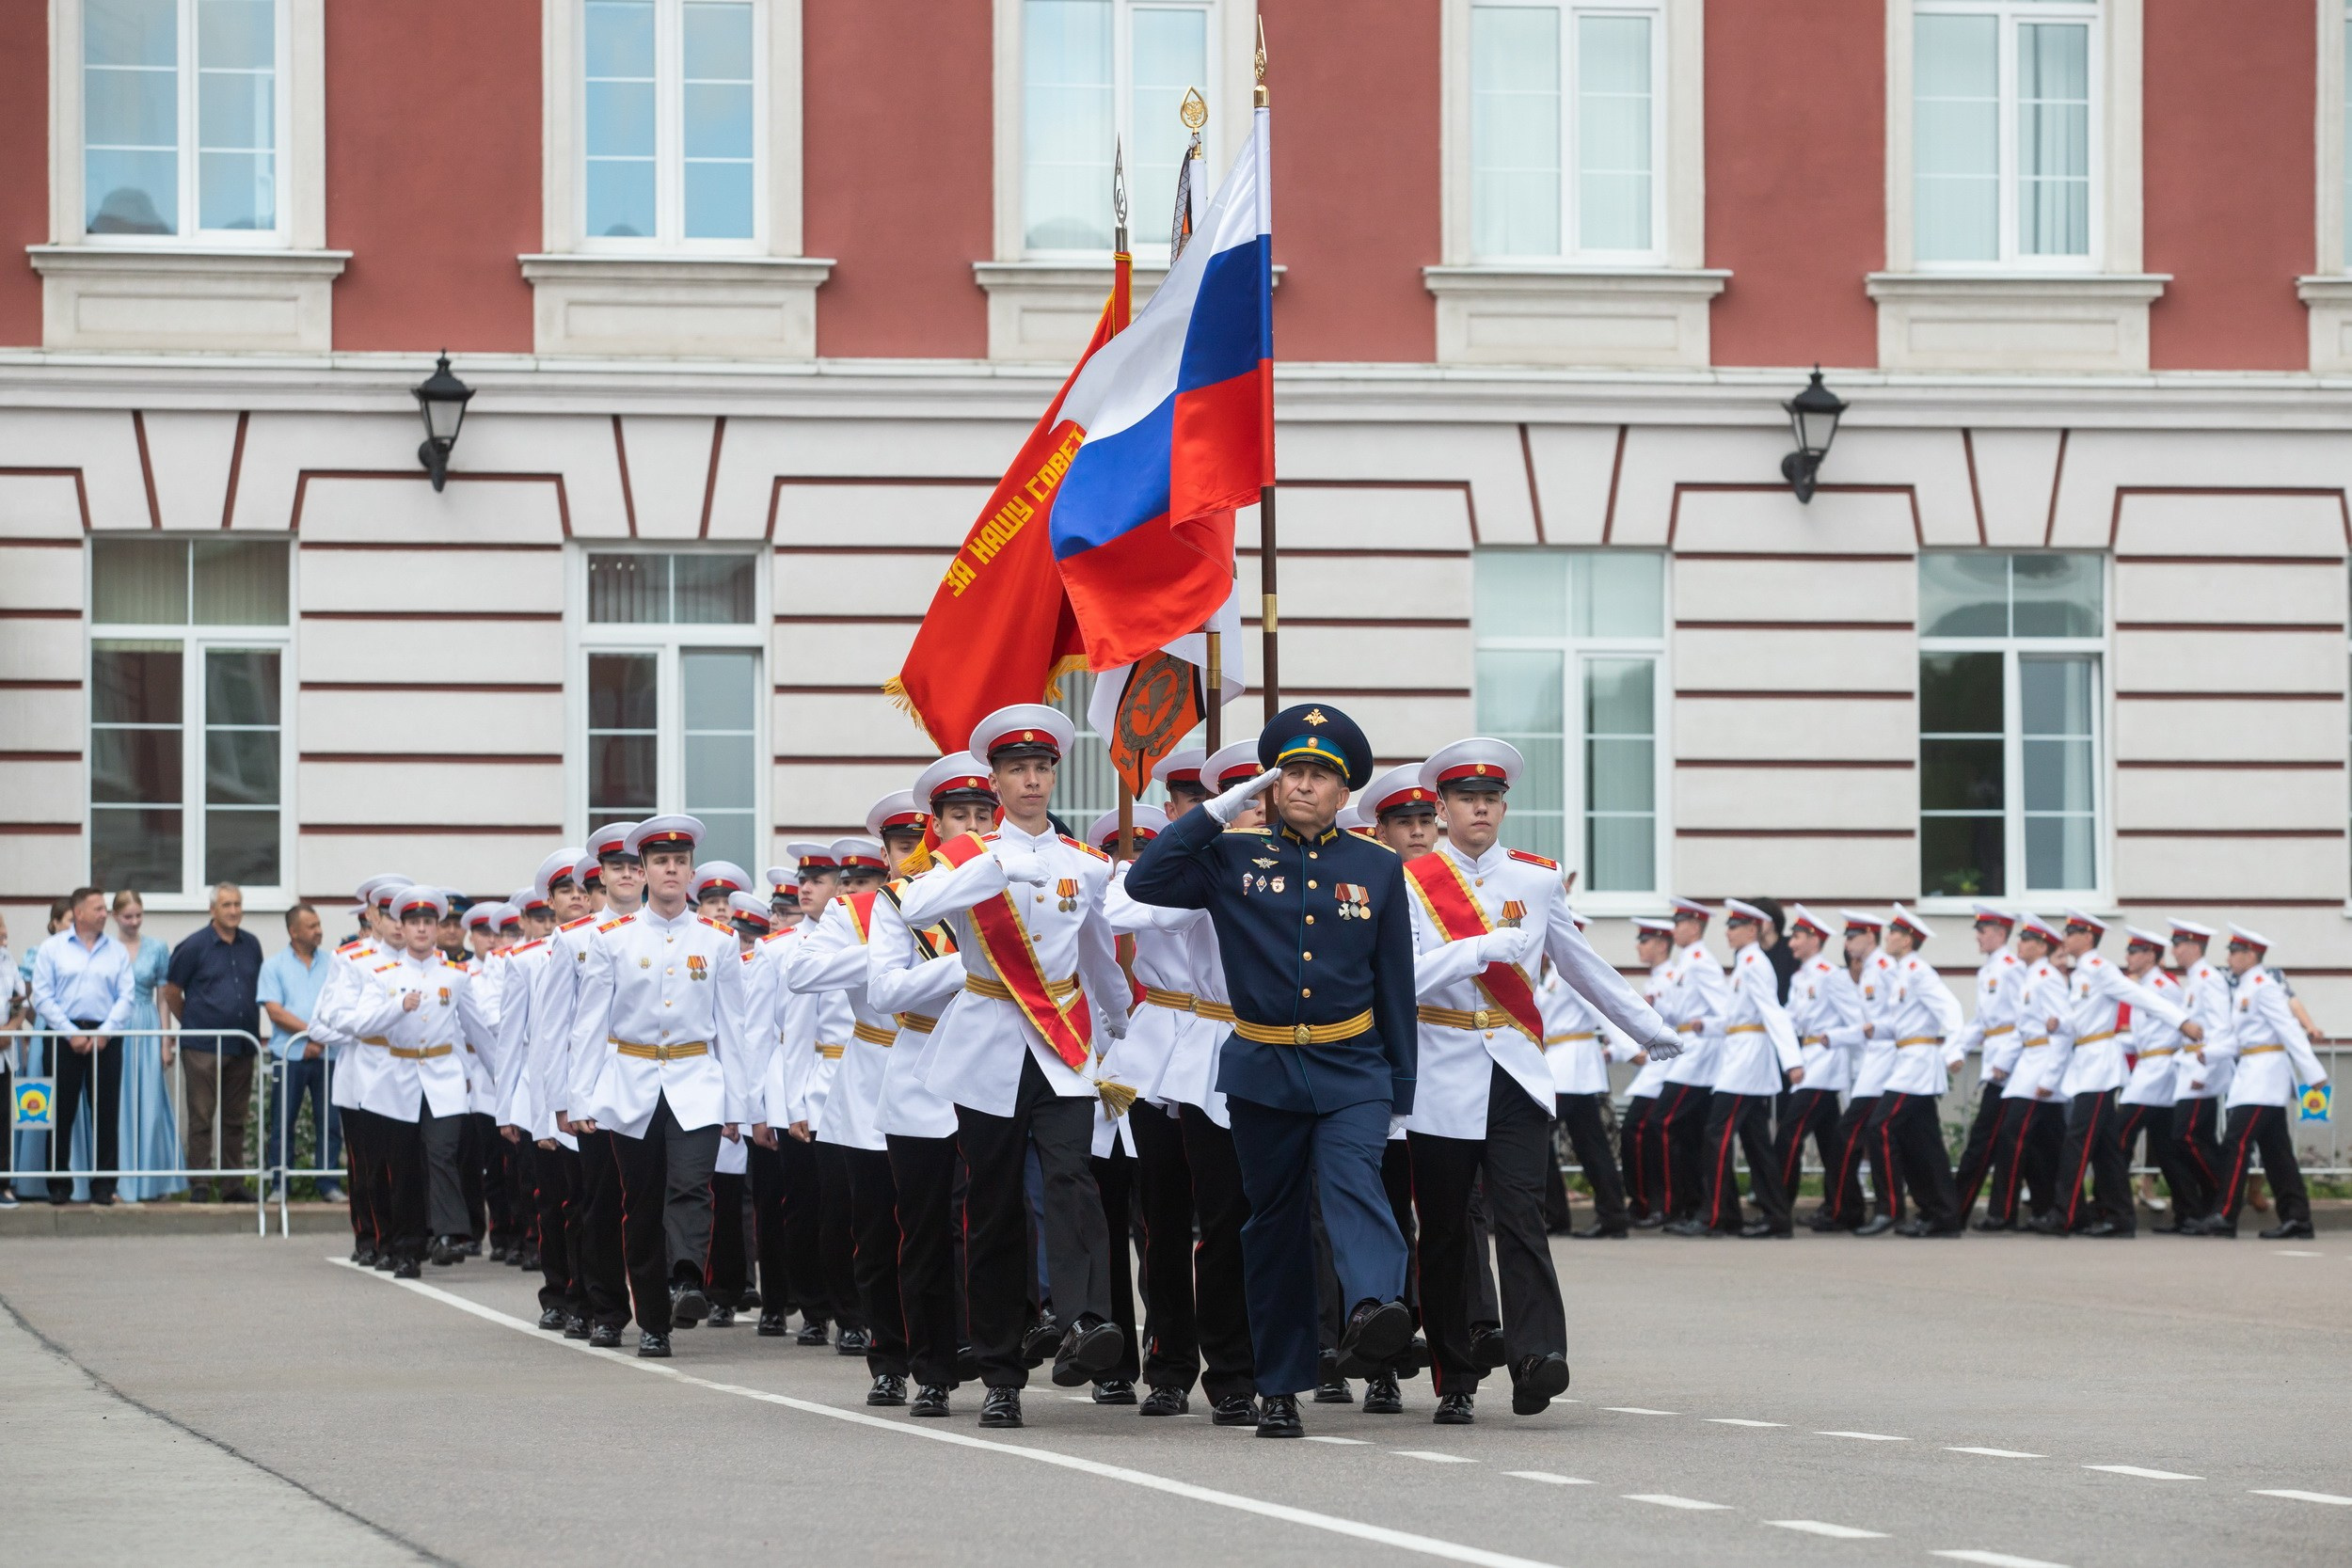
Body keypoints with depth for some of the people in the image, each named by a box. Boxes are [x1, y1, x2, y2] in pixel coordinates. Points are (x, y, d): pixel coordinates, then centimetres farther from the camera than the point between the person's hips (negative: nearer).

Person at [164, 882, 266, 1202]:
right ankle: (200, 1184, -1)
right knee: (201, 1118, -3)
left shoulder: (251, 945, 10)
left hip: (242, 1044, 5)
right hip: (204, 1047, -5)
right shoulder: (195, 945, -4)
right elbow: (171, 991, 2)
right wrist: (191, 1023, 7)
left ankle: (233, 1184, 15)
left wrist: (251, 1029, 14)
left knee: (235, 1119, 10)